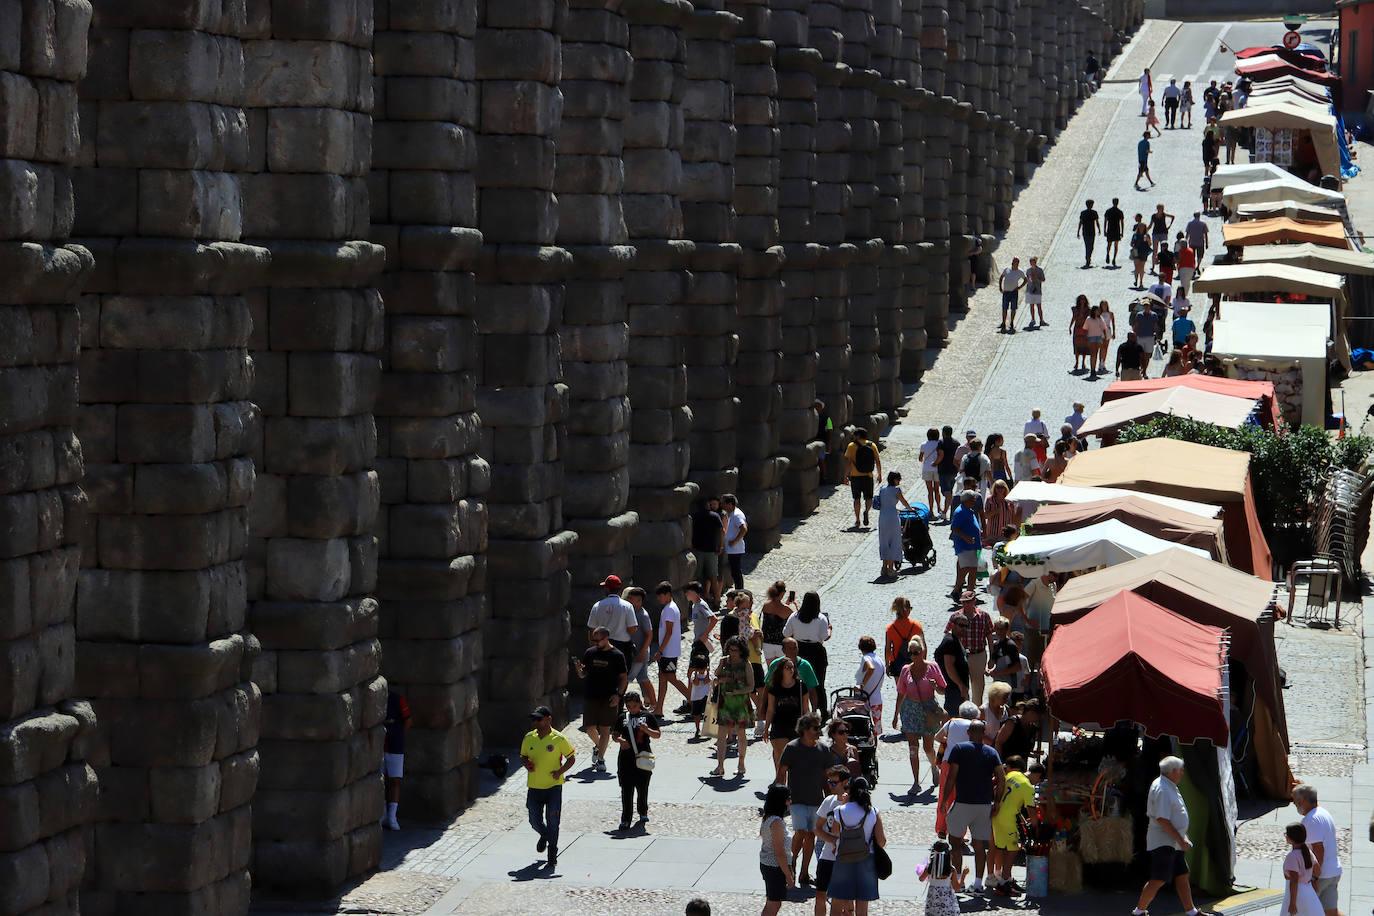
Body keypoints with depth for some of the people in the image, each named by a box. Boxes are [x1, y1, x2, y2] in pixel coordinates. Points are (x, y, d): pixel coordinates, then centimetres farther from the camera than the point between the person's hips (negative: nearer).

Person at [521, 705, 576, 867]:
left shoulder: (559, 739, -9)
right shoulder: (529, 738, 3)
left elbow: (571, 758, 0)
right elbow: (523, 756, 16)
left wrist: (560, 771, -15)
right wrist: (527, 763, -7)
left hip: (553, 786, -4)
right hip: (534, 787, 4)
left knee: (552, 821, -4)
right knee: (535, 820, 9)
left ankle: (552, 853, 8)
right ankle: (544, 835, 42)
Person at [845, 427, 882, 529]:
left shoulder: (851, 446, -4)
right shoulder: (872, 446, 2)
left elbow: (847, 462, -8)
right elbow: (878, 461, 1)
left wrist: (846, 475, -3)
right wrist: (879, 474, 9)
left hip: (855, 476, -1)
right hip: (868, 476, 1)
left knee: (857, 498, 9)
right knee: (869, 498, 11)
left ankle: (857, 520, 7)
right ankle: (866, 511, -18)